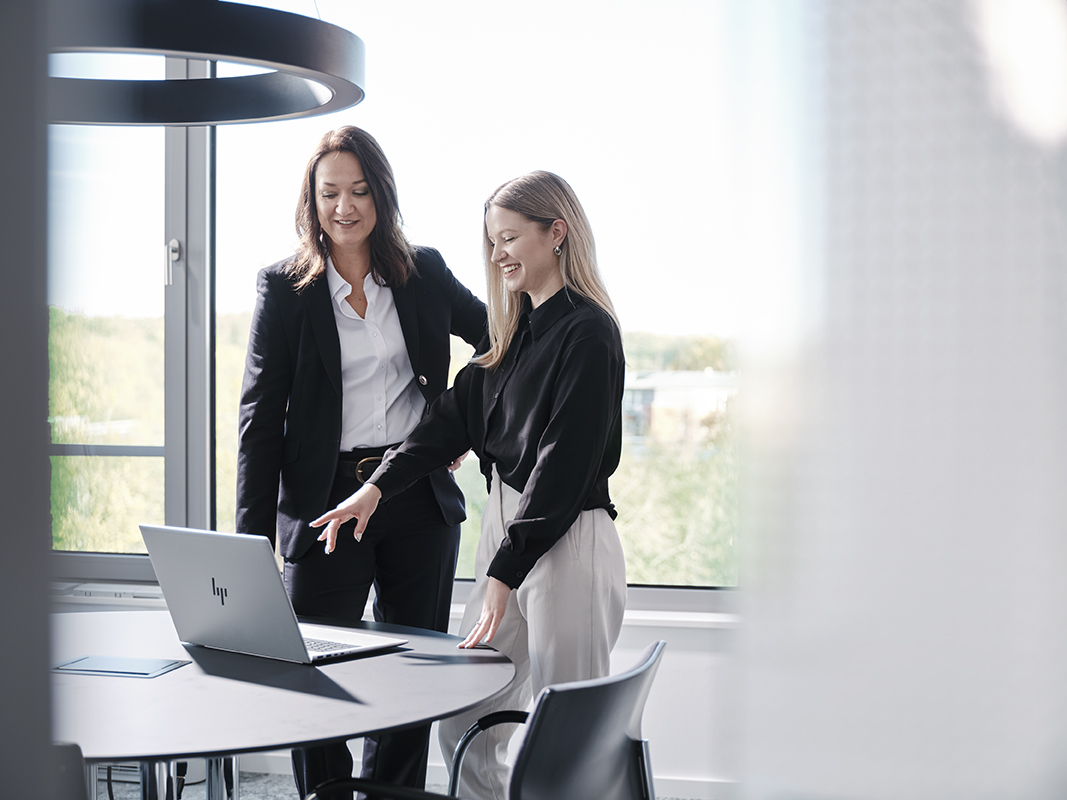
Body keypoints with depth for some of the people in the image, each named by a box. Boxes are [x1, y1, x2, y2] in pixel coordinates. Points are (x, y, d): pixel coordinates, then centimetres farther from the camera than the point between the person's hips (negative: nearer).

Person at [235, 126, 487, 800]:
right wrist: (253, 536, -8)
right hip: (326, 503, -2)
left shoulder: (425, 272, 5)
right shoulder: (284, 288, 0)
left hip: (420, 500, 3)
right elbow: (261, 416, -2)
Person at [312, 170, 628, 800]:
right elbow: (455, 416, 12)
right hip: (506, 531, 9)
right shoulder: (514, 331, 17)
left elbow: (563, 465, -16)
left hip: (568, 545, -9)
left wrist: (504, 574, -18)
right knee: (464, 731, 8)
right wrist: (378, 487, 0)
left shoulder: (587, 333, -11)